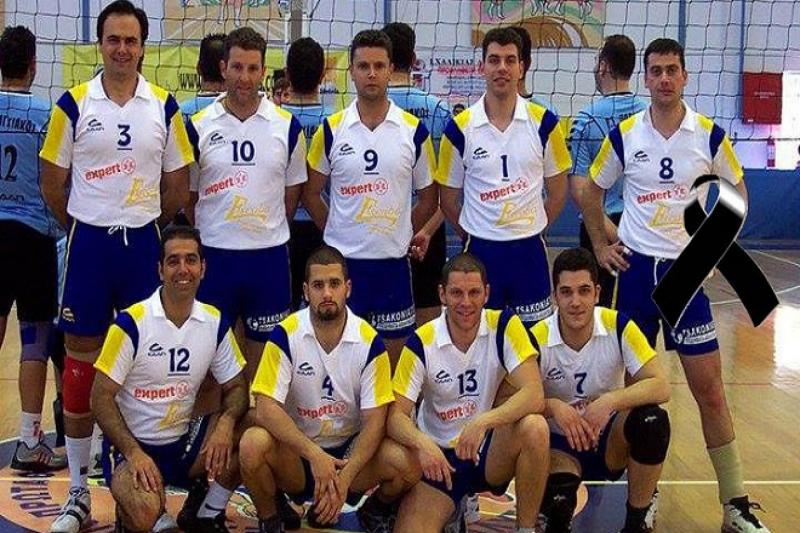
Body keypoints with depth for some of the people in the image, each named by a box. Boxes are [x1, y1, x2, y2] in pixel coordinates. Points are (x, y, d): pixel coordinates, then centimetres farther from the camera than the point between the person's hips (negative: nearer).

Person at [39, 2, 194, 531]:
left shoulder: (164, 106, 2)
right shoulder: (74, 104, -1)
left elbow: (177, 185, 8)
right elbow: (53, 182, 4)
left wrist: (147, 227, 11)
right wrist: (85, 227, 8)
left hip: (144, 243, 1)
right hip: (89, 242, -1)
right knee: (81, 359, 4)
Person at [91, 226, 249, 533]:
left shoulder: (215, 322, 0)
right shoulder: (132, 323, -14)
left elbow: (235, 387, 5)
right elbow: (101, 398, -12)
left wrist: (226, 422, -18)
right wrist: (134, 453, -23)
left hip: (184, 443, 5)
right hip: (134, 447, -5)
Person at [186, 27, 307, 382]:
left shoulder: (286, 126, 1)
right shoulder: (199, 126, 0)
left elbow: (292, 190, 9)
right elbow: (187, 193, 6)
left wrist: (268, 232, 8)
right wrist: (205, 236, 6)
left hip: (269, 253, 1)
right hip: (213, 253, 0)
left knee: (263, 348, 8)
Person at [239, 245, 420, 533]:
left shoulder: (369, 341, -8)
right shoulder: (285, 335, -11)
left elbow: (374, 419, -9)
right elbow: (266, 408, -18)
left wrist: (345, 476, -23)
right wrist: (314, 455, -29)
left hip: (350, 450, 1)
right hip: (295, 453, -1)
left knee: (407, 464, -26)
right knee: (253, 444, -33)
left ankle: (376, 508, 11)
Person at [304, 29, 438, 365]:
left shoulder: (414, 130, 1)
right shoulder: (331, 129, 0)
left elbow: (428, 199, 8)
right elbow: (310, 193, 7)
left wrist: (401, 236, 4)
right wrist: (337, 234, 4)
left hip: (393, 262, 0)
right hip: (341, 260, 0)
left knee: (393, 361, 8)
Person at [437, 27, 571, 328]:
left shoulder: (544, 123, -2)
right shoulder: (460, 128, -4)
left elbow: (558, 192, 7)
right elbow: (449, 200, 5)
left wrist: (532, 230, 8)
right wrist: (477, 235, 8)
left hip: (529, 250, 1)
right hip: (480, 251, 0)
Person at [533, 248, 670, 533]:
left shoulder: (618, 327, -15)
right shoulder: (537, 339, -18)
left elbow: (661, 386, -20)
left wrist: (610, 401, -36)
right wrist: (552, 406, -36)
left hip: (609, 439, 2)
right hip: (559, 444, -2)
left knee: (652, 419, -31)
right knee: (556, 501, -34)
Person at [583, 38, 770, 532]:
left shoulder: (711, 135, -3)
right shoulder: (624, 135, -1)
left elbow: (737, 190, 11)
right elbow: (592, 191, 12)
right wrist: (601, 246, 5)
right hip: (634, 268, 1)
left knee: (709, 388, -2)